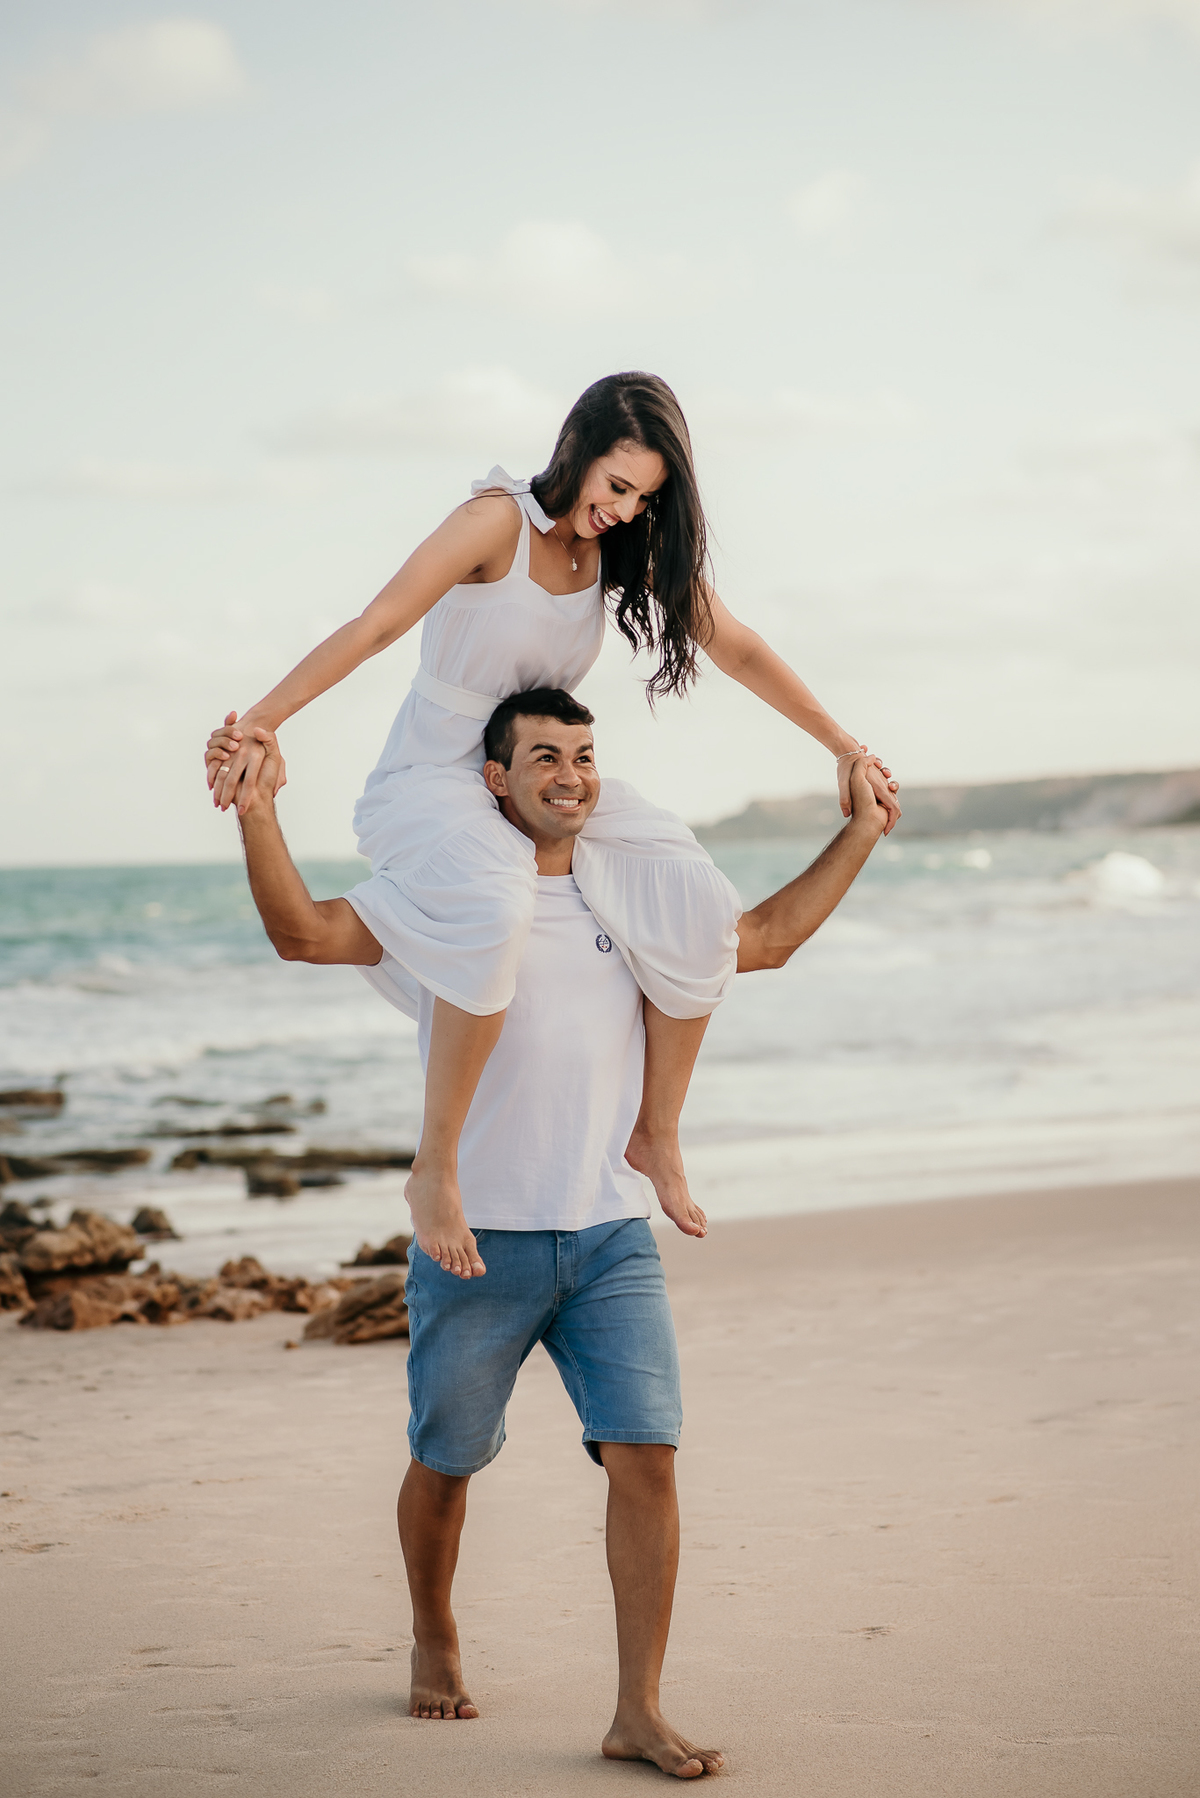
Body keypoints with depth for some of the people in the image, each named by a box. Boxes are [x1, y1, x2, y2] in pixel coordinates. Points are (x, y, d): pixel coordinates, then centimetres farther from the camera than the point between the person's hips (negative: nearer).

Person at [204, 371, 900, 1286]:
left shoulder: (626, 545, 0)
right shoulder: (499, 522, -20)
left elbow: (738, 650, 7)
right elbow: (375, 626, -28)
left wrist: (848, 750, 6)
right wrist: (258, 725, -38)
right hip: (433, 781, -7)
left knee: (698, 905, -15)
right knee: (492, 916, -39)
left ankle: (657, 1134, 2)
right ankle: (437, 1168, -28)